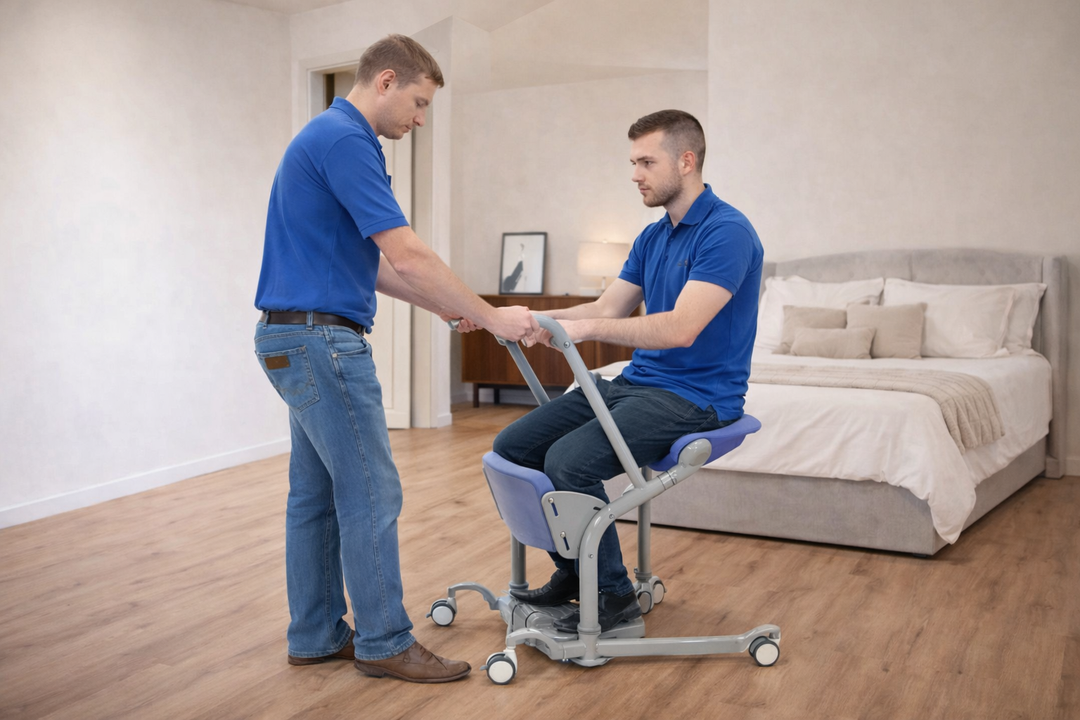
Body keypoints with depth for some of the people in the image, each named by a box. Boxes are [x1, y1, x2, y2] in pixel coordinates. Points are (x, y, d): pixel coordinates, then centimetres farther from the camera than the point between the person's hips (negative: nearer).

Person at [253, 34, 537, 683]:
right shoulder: (345, 141, -17)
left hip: (299, 339, 11)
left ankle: (317, 634, 23)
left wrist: (441, 304, 17)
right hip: (322, 341, -11)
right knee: (370, 493, -2)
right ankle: (384, 641, 10)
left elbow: (366, 262, 22)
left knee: (318, 494, 14)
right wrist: (492, 317, -14)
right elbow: (408, 257, -22)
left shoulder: (331, 138, 17)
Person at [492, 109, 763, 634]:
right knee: (514, 446, -2)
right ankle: (573, 572, 11)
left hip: (695, 397, -9)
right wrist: (543, 318, -5)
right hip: (636, 382, 9)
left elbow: (681, 328, -26)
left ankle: (613, 594, -7)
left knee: (570, 462, -28)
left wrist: (586, 328, -30)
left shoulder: (726, 232, -15)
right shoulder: (652, 238, 14)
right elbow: (608, 308, 12)